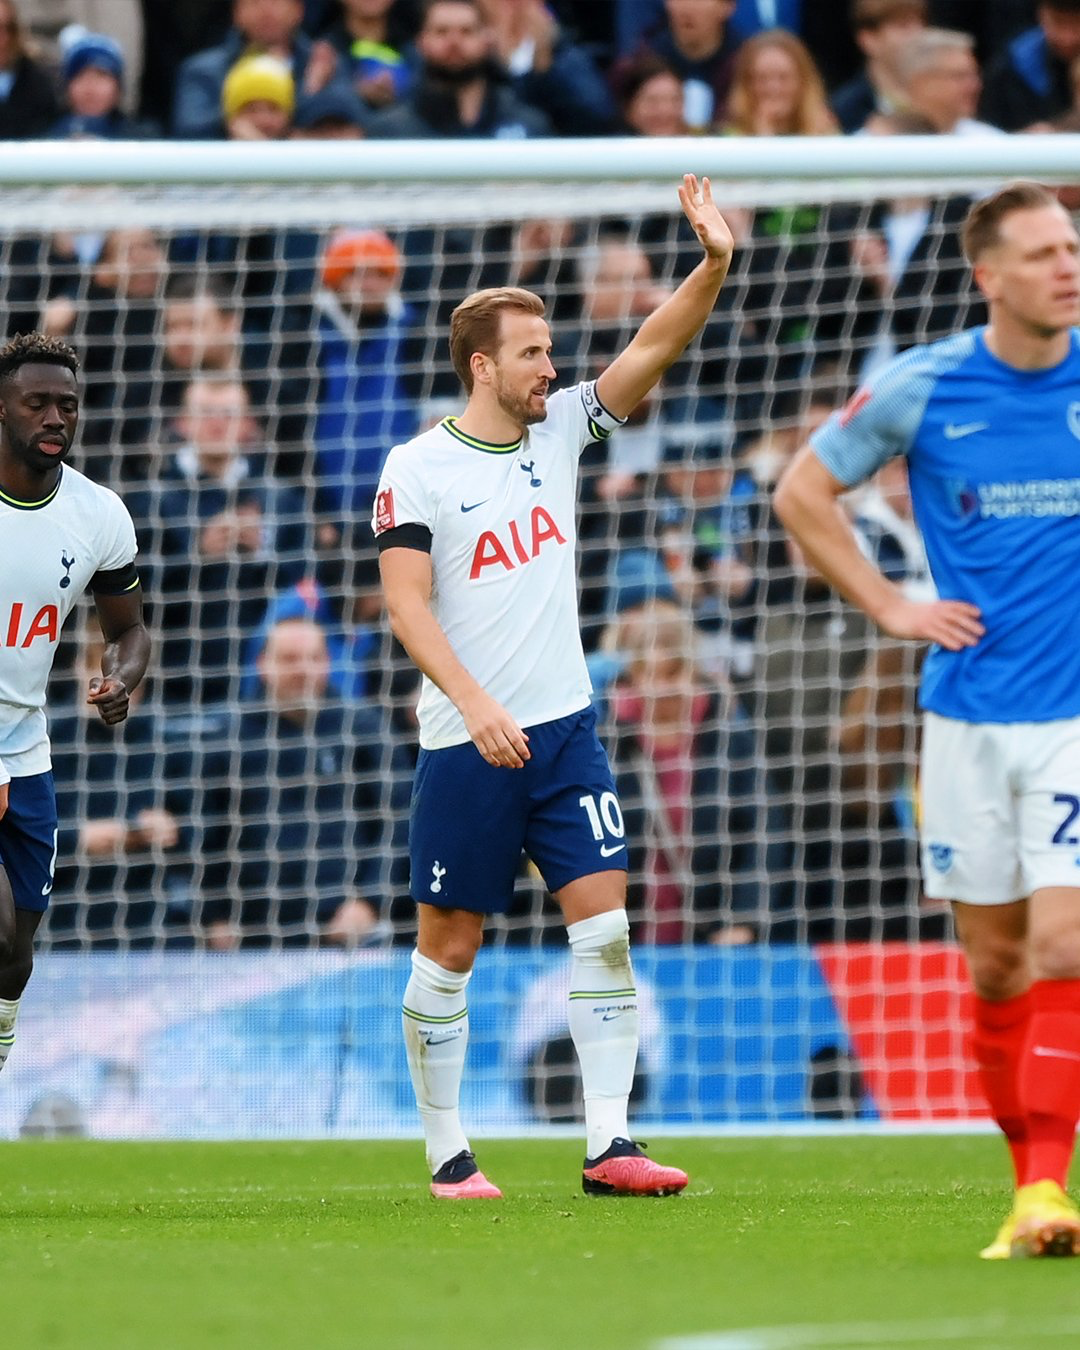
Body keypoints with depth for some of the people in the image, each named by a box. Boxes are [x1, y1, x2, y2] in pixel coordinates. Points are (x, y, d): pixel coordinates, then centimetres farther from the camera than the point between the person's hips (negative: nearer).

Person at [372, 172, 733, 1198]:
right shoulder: (416, 470, -7)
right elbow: (406, 604, -12)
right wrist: (477, 706, -23)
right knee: (449, 946, 3)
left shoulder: (559, 431, 7)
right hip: (465, 747, -4)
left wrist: (714, 264, -16)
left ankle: (607, 1144, -5)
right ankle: (447, 1153, 13)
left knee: (605, 924, -6)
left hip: (564, 729, 4)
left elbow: (651, 349, -1)